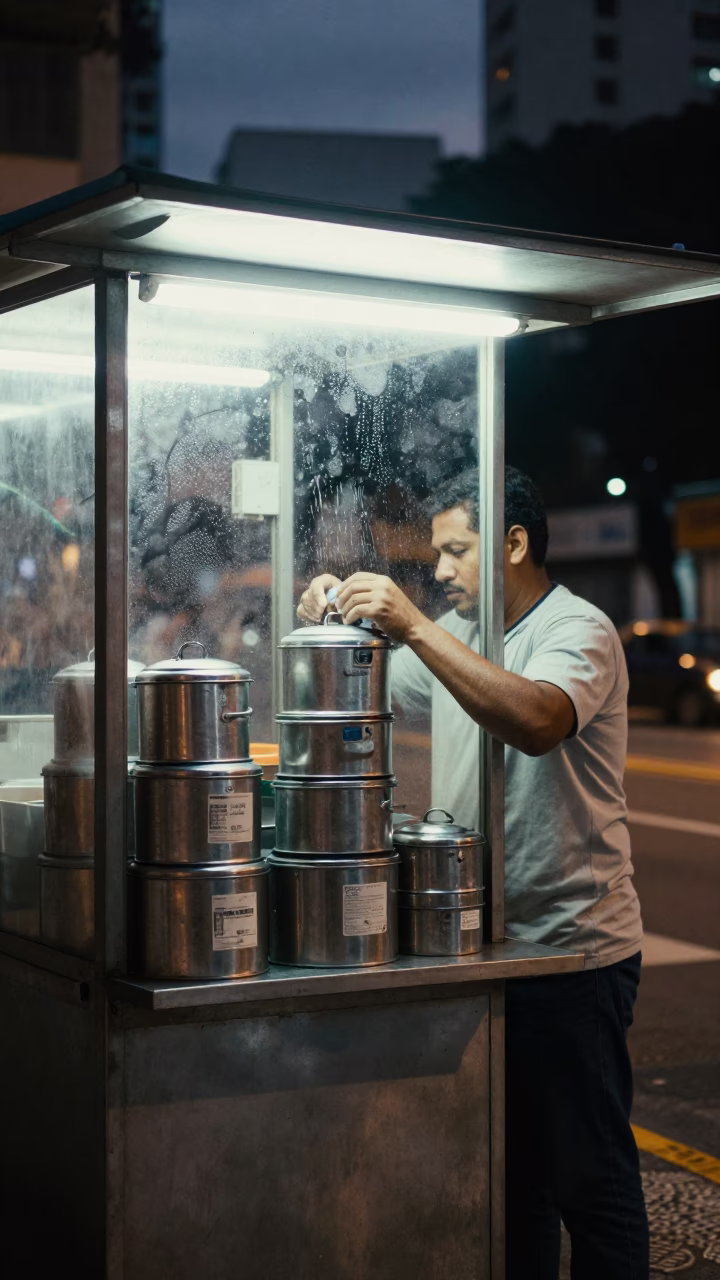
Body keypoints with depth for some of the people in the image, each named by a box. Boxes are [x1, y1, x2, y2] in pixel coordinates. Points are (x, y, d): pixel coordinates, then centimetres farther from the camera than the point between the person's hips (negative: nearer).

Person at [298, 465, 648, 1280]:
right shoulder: (460, 632, 13)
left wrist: (414, 627, -34)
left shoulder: (578, 631, -13)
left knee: (587, 1173, 1)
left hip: (570, 947, -8)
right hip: (485, 940, 8)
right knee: (510, 1165, 17)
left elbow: (536, 721, -33)